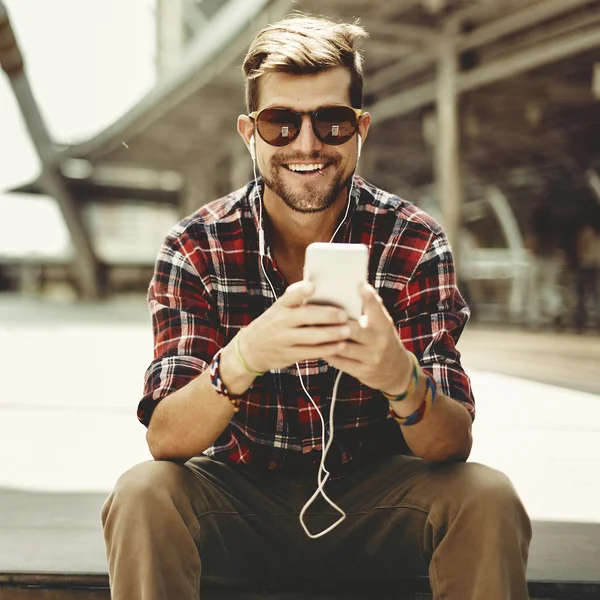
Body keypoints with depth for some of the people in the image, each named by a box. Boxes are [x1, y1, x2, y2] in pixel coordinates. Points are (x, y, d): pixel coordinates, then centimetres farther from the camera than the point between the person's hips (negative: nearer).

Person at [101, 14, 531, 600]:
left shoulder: (414, 244, -11)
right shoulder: (195, 248, -11)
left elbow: (453, 444, -16)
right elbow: (165, 439, -19)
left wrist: (401, 379, -40)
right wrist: (242, 359, -41)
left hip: (371, 496, 1)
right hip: (241, 497, 0)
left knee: (487, 499, -26)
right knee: (142, 495, -30)